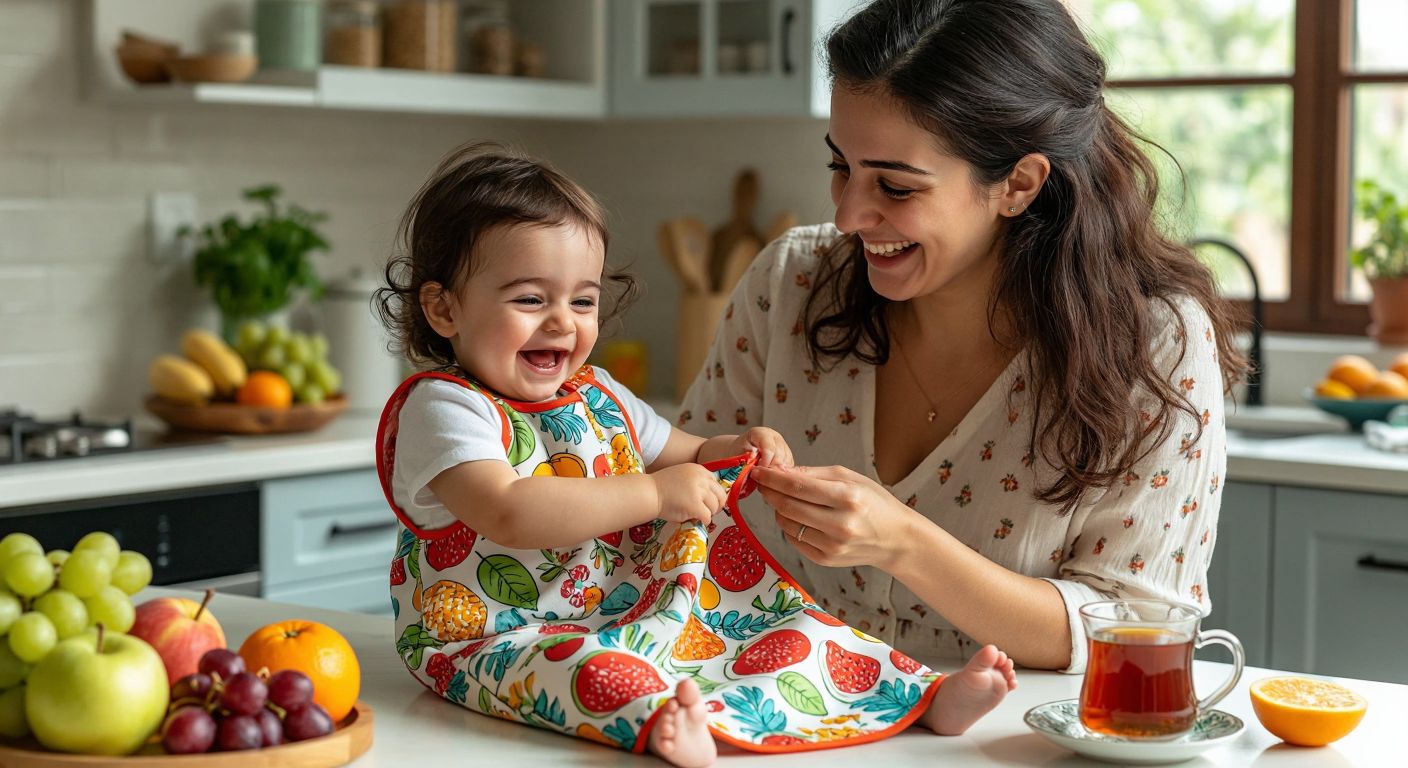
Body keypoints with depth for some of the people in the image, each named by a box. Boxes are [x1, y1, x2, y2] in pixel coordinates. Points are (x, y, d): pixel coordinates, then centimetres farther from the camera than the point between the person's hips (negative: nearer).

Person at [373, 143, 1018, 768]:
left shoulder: (596, 397, 13)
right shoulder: (443, 406, -13)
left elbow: (687, 458, 26)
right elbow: (509, 514, -30)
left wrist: (738, 453, 1)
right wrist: (656, 493, -31)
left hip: (626, 615, 8)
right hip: (496, 638, -8)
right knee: (584, 669, -41)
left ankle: (919, 696, -8)